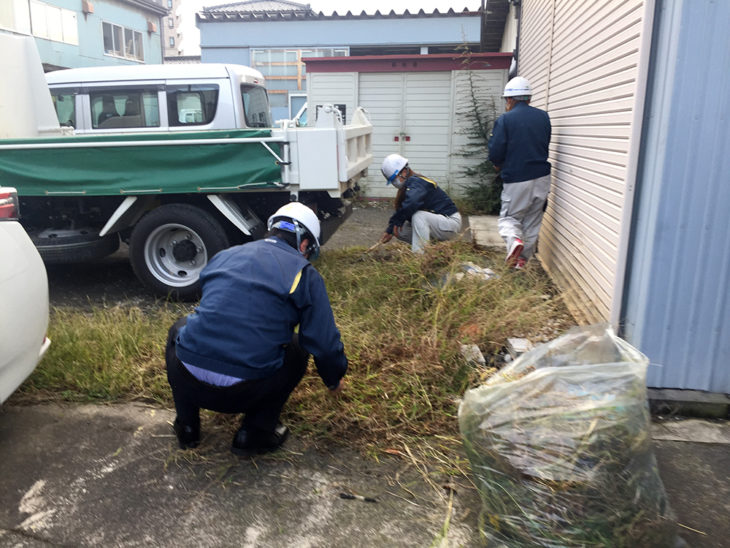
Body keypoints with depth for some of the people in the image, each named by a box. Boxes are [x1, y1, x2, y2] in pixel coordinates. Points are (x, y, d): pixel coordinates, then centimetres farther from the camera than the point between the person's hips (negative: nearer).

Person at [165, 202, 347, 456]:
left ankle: (186, 427, 31)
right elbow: (325, 343, 4)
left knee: (180, 329, 35)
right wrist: (334, 381, 26)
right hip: (243, 393, -3)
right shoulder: (305, 274, 3)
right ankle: (255, 433, 18)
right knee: (298, 348, 23)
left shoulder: (224, 256, 17)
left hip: (187, 379, 4)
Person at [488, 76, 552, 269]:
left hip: (516, 180, -4)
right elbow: (544, 145, 15)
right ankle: (522, 259, 19)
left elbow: (495, 153, -11)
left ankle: (514, 240, -18)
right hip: (542, 177, 4)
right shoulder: (543, 117, 5)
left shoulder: (505, 120, -10)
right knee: (532, 222, 14)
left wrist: (499, 165, 10)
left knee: (509, 217, 12)